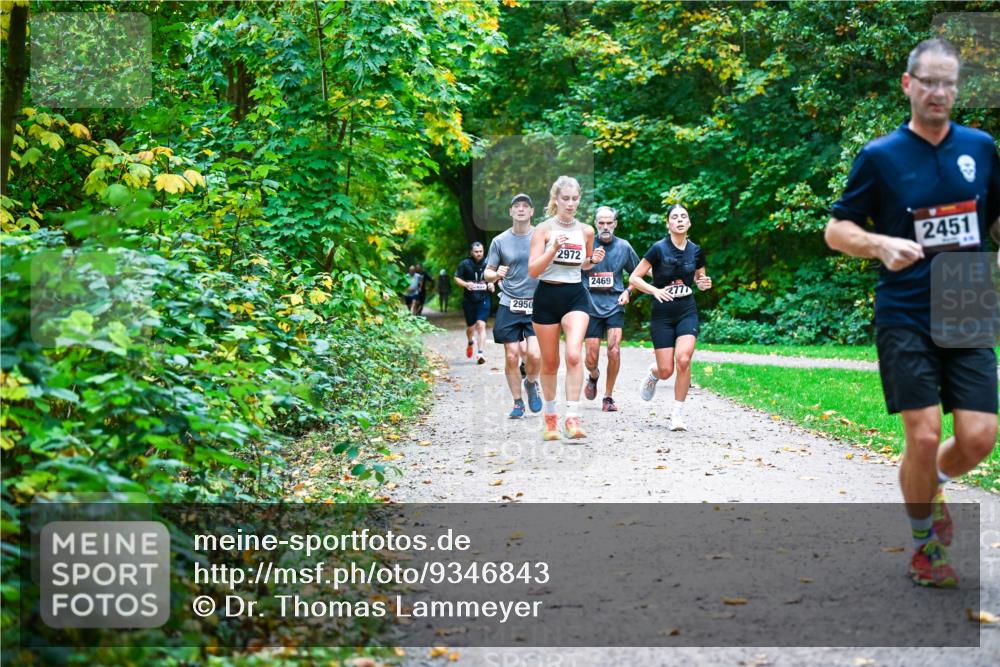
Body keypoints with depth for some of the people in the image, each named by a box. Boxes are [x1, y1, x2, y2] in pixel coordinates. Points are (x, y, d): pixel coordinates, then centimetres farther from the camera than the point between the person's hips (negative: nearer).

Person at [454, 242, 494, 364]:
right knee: (470, 327, 12)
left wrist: (492, 284, -5)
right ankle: (470, 343, 46)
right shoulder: (465, 264, -4)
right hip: (469, 300, 1)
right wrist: (466, 284, -17)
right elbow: (457, 278, 1)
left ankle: (480, 353, -16)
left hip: (484, 300, -1)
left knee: (481, 325, -14)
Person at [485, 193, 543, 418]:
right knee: (511, 357, 0)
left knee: (534, 354, -14)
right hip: (509, 306, 1)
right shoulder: (500, 241, 4)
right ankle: (517, 403, 16)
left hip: (537, 305, -1)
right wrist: (496, 274, -14)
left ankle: (532, 383, 19)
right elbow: (488, 273, 9)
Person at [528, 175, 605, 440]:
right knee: (550, 362, 9)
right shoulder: (543, 229, -4)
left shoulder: (586, 231, 5)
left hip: (576, 296, 1)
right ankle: (550, 417, 27)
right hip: (547, 297, -1)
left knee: (574, 355, -21)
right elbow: (532, 270, -10)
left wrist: (593, 259, 0)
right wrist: (554, 248, -22)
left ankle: (573, 418, -21)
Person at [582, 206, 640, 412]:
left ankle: (608, 397, 2)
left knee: (614, 351, -15)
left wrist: (628, 291, 1)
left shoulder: (623, 246, 3)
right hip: (591, 305, 0)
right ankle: (593, 376, 36)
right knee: (591, 358, -1)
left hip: (615, 304, 1)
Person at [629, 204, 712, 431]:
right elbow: (634, 278, -6)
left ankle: (678, 413, -5)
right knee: (666, 370, -4)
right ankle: (653, 372, 36)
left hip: (687, 312, 2)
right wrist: (655, 291, -21)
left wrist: (704, 283, -3)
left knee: (683, 360, -20)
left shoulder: (695, 251, 4)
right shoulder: (659, 249, -8)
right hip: (662, 314, -2)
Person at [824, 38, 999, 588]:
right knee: (924, 436, -8)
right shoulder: (880, 156, -2)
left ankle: (932, 485, 31)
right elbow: (836, 229, 2)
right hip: (904, 317, -3)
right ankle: (924, 543, 16)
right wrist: (882, 245, -17)